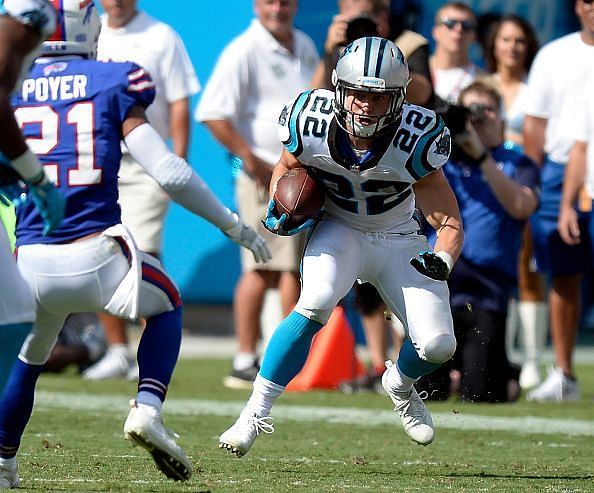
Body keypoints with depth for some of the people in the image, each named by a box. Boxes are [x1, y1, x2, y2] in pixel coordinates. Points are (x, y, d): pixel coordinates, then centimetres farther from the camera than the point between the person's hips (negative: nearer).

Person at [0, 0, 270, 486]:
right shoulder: (113, 84, 1)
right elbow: (170, 173, -3)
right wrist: (233, 226, 7)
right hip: (97, 256, -2)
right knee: (166, 305, 27)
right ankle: (147, 409, 6)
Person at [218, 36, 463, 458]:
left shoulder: (414, 139, -28)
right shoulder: (312, 123, -24)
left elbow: (449, 222, -20)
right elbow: (287, 167, 2)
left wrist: (442, 260, -40)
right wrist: (278, 209, -17)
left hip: (399, 240, 1)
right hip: (340, 231, -1)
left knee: (438, 345, -10)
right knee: (315, 305, -31)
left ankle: (400, 384, 28)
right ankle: (256, 412, -20)